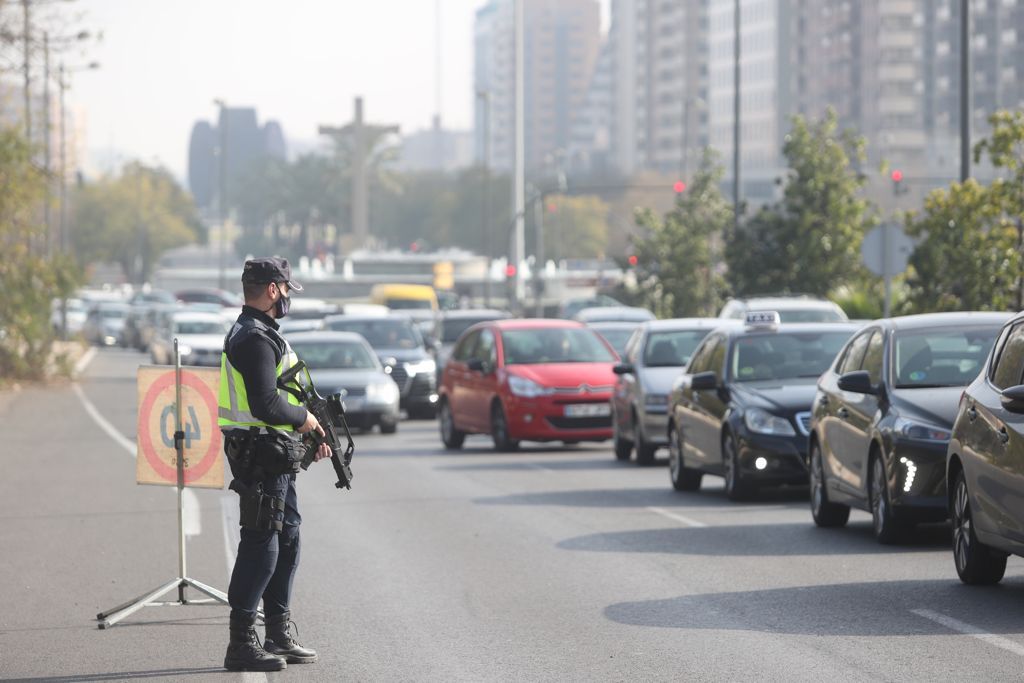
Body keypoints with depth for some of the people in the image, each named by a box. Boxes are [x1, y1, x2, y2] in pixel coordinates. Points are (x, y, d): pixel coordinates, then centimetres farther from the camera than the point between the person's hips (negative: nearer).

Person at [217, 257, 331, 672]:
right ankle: (241, 644, -5)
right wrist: (304, 418, -10)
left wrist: (308, 434, 16)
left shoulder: (259, 334, 17)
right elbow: (265, 405, -26)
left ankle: (279, 638, 22)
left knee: (287, 541, 15)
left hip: (275, 458, 11)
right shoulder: (256, 339, -17)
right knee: (260, 548, -8)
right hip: (261, 455, -11)